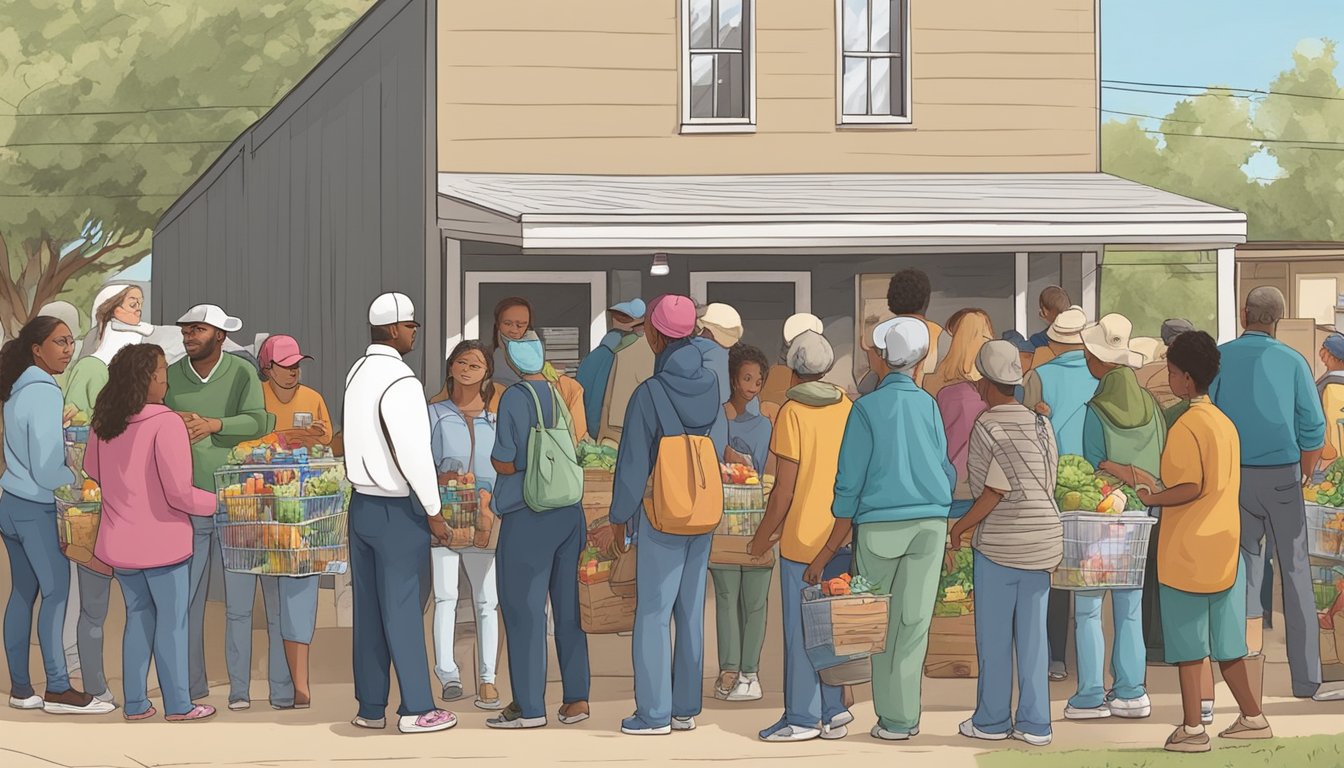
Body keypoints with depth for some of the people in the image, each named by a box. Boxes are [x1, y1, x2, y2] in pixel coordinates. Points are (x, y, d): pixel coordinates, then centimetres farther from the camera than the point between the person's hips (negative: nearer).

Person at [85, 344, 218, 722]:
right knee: (172, 622, 5)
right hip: (162, 541, -6)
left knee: (138, 616, 16)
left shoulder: (104, 425, 1)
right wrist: (217, 503, -5)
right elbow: (179, 493, -20)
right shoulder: (165, 423, -18)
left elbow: (90, 477, 13)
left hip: (119, 544, 6)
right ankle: (178, 705, 11)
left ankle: (136, 703, 18)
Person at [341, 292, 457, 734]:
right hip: (397, 512, -8)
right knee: (403, 611, -1)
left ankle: (370, 708, 17)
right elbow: (413, 454, -20)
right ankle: (416, 710, 5)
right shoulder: (399, 382, -18)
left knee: (368, 609, 11)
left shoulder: (357, 374, 8)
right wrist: (433, 511, -10)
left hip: (361, 504, 8)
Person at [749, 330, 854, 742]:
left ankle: (802, 717, 3)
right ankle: (834, 712, 13)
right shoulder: (846, 408, 5)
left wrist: (764, 535, 0)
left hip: (803, 537, -6)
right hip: (841, 535, 6)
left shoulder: (792, 414, -12)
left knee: (800, 629, 1)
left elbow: (785, 488, -13)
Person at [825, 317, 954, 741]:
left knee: (881, 625, 7)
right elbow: (946, 469, 13)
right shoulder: (928, 404, 3)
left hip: (879, 526, -2)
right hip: (930, 522, 2)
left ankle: (892, 718, 6)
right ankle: (906, 715, 6)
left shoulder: (867, 408, -5)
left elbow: (849, 484, -5)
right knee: (914, 621, 5)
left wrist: (827, 552, 0)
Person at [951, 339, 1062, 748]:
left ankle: (992, 720, 11)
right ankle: (1035, 722, 7)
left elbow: (995, 490, -15)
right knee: (1033, 634, 7)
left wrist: (961, 526, -5)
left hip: (999, 542, -5)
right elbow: (1047, 482, 6)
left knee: (994, 634, 5)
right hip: (1043, 539, 5)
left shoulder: (987, 426, -10)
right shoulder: (1040, 425, 7)